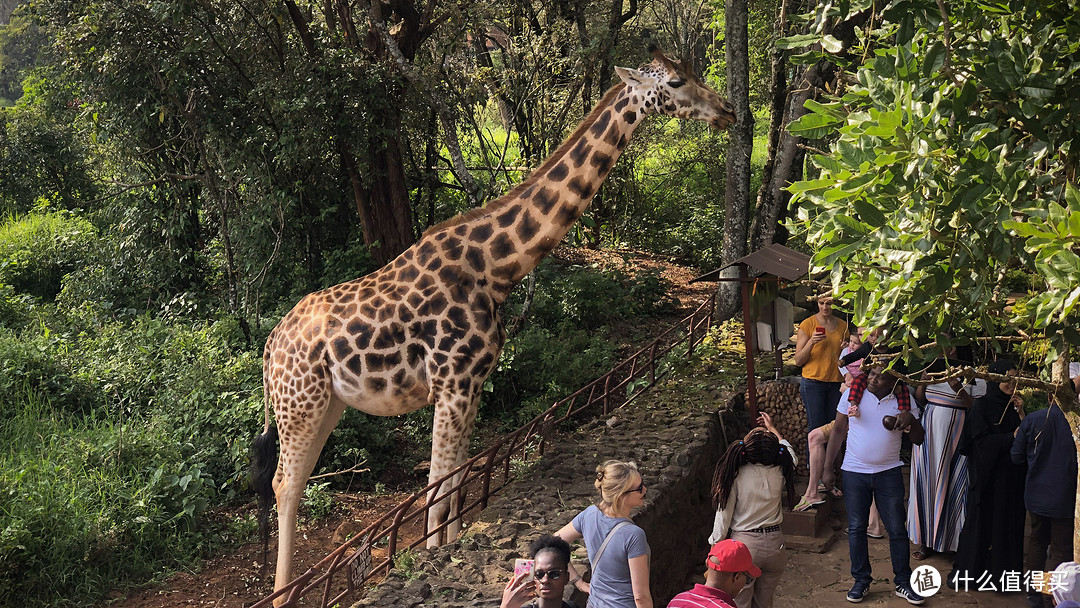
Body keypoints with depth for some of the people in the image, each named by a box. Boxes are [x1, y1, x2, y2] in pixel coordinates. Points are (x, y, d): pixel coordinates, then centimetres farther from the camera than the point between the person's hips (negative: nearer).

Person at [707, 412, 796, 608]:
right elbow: (790, 456, 17)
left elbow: (724, 513, -11)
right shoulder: (779, 473, -8)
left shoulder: (736, 476, -16)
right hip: (774, 544, 3)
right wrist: (772, 429, 29)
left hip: (744, 544, -3)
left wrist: (716, 545, 3)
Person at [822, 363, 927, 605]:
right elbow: (838, 431, 2)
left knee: (897, 529, 3)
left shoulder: (903, 400, -2)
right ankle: (861, 580, 19)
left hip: (889, 473, 0)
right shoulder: (852, 394, -5)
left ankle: (903, 583, 16)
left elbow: (918, 440, -1)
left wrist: (911, 419, -22)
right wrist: (827, 467, -1)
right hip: (854, 472, 0)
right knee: (856, 528, 6)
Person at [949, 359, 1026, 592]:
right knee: (981, 521, -2)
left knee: (1008, 521, 5)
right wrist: (1012, 437, -16)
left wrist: (1021, 413, -5)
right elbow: (982, 440, -14)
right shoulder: (982, 405, -6)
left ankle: (1000, 571, 13)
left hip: (1010, 475, 5)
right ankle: (965, 572, 6)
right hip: (986, 474, -5)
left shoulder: (1013, 405, 11)